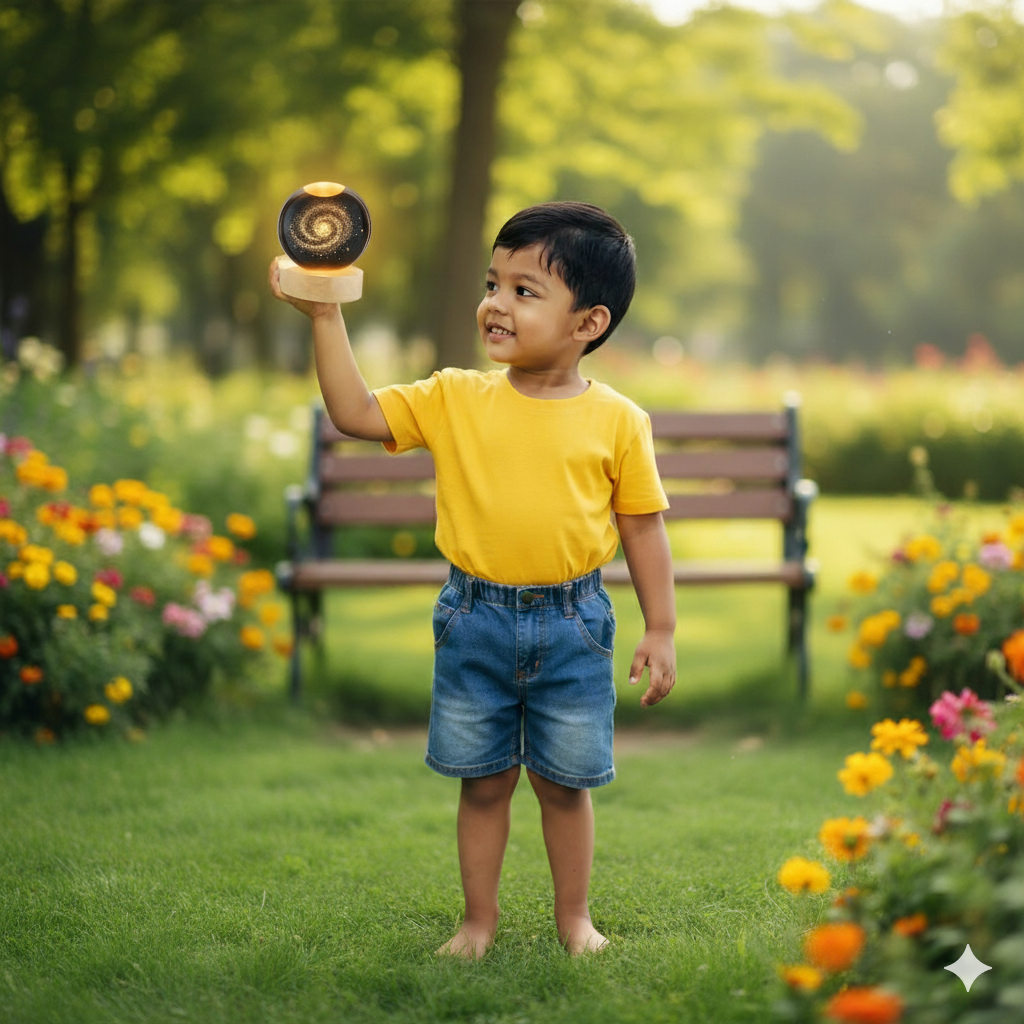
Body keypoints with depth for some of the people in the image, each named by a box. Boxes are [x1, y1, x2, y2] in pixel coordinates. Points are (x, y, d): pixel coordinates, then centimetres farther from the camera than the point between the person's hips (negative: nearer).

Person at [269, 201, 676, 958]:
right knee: (483, 781, 13)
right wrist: (326, 316, -12)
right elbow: (355, 413, -6)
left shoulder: (617, 421, -5)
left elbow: (643, 527, 0)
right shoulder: (455, 399, -2)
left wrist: (661, 630, -1)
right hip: (475, 620, 2)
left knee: (564, 781, 11)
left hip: (570, 625, -1)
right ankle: (480, 918, 28)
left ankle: (574, 915, 30)